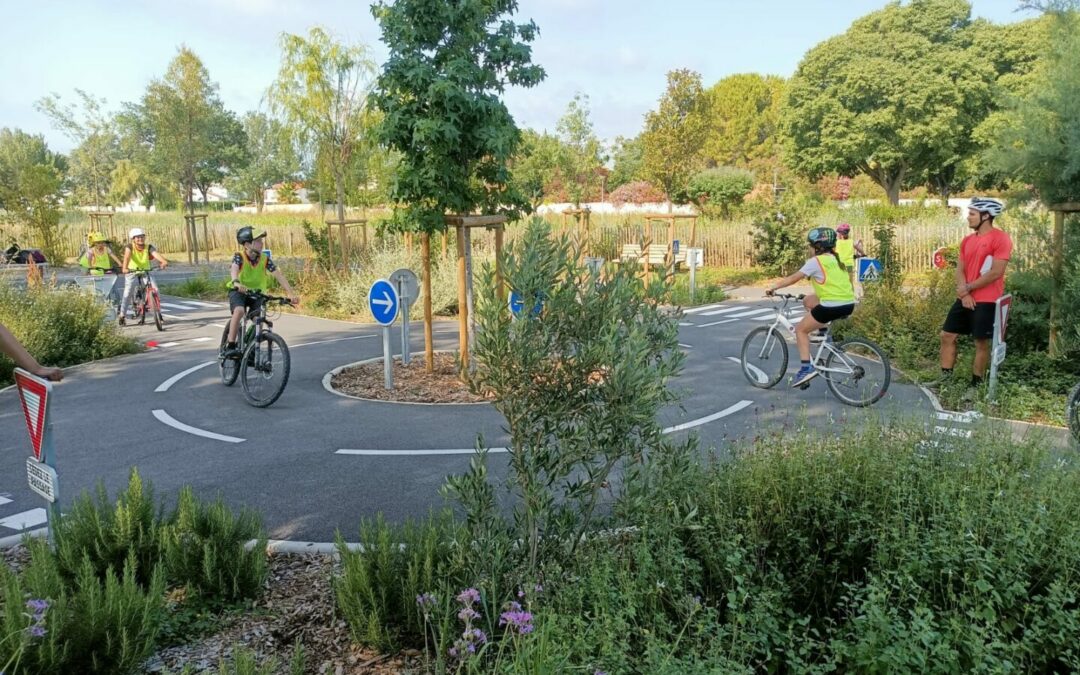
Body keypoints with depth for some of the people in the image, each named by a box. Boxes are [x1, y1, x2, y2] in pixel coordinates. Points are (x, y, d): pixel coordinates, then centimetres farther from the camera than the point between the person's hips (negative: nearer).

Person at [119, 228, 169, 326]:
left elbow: (156, 254, -31)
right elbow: (127, 257, -32)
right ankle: (122, 316, 2)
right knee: (128, 293, -11)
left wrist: (164, 261, -52)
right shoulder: (130, 247, -15)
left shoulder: (148, 247, -12)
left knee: (155, 288, -17)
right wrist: (124, 268, -52)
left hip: (146, 272, 1)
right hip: (132, 273, -1)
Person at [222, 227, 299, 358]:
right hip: (239, 291, -3)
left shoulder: (265, 259, -12)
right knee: (239, 311, -31)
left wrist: (291, 293, -30)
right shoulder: (239, 257, -18)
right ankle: (230, 346, -24)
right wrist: (236, 283, -61)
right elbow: (234, 269, -38)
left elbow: (279, 275, -19)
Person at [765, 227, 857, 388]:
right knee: (808, 301, 27)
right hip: (849, 304, 8)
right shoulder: (836, 259, 17)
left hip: (833, 307, -8)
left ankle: (807, 369, -3)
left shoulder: (816, 261, -6)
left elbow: (793, 279, -5)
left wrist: (772, 288, 4)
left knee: (800, 329, 7)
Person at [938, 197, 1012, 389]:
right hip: (965, 299, 7)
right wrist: (964, 293, -8)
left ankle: (976, 384, 13)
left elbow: (996, 272, -18)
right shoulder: (967, 240, 10)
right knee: (947, 335, 6)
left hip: (986, 301, -7)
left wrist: (968, 287, -12)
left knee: (981, 343, 2)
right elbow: (960, 269, 8)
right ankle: (945, 377, 15)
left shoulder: (1000, 238, -12)